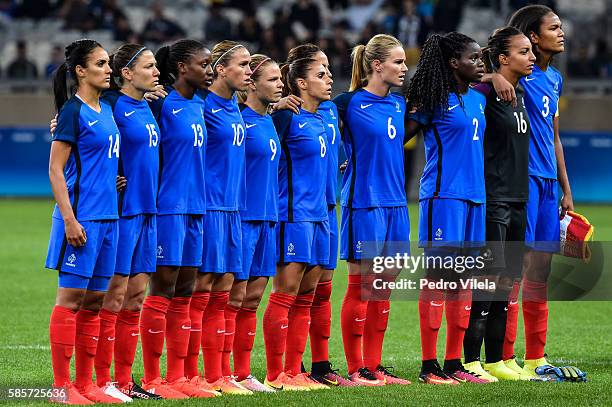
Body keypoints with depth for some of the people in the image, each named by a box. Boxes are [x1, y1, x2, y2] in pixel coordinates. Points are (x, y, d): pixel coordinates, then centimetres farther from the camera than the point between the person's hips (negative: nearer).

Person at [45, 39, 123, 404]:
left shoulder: (106, 110, 13)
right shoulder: (73, 111, -9)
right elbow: (56, 170, -11)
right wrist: (69, 219, -17)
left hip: (107, 217, 8)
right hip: (82, 218, -8)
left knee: (95, 299, 9)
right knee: (72, 297, -5)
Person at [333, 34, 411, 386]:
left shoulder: (399, 104, 11)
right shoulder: (349, 103, -8)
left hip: (394, 204, 7)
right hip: (364, 202, -7)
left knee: (384, 287, 8)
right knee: (361, 285, -3)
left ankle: (374, 366, 14)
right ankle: (355, 368, 2)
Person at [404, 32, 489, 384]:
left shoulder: (478, 99, 14)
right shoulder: (435, 100, -7)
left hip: (474, 196, 8)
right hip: (443, 195, -8)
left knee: (463, 279, 8)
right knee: (438, 276, -6)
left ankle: (454, 363, 13)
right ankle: (429, 365, -4)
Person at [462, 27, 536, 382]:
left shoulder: (520, 92, 14)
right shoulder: (484, 93, -12)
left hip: (517, 199, 8)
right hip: (491, 200, -8)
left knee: (506, 282, 10)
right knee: (488, 279, -8)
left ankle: (495, 360, 15)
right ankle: (470, 362, -3)